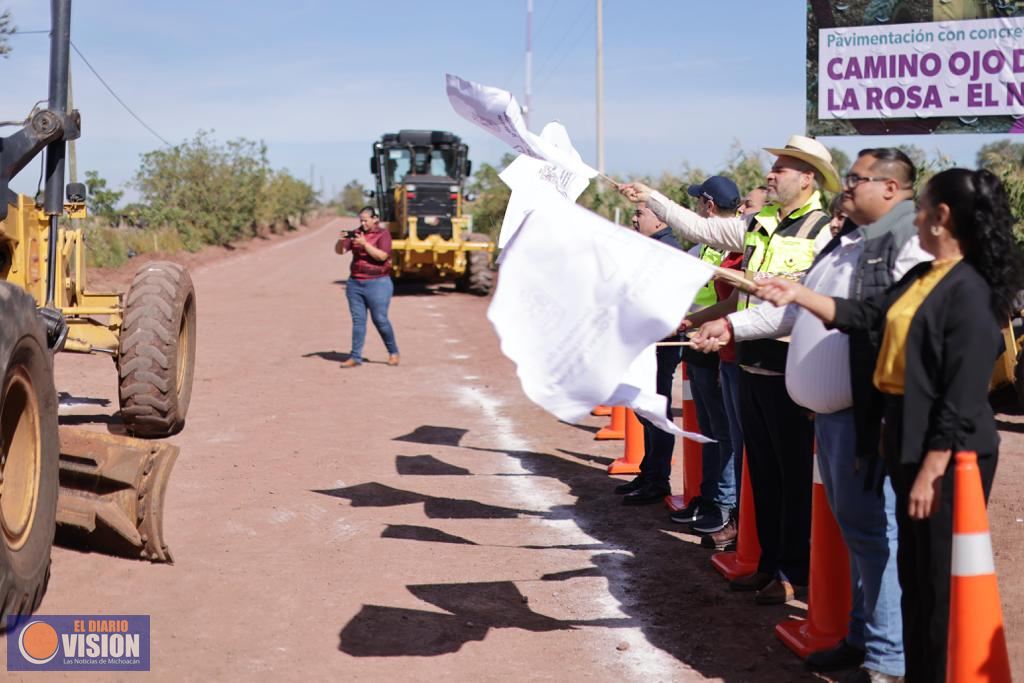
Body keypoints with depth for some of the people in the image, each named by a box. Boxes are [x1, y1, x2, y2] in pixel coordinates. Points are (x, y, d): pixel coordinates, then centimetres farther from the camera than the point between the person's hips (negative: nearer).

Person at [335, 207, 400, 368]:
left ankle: (393, 352, 16)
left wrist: (365, 244, -24)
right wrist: (341, 240, -17)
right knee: (358, 321, 3)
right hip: (355, 284, 5)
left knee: (380, 320, -2)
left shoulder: (383, 234, -4)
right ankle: (355, 357, 4)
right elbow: (339, 250, 4)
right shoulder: (356, 233, 9)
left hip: (377, 284, -5)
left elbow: (382, 256, -18)